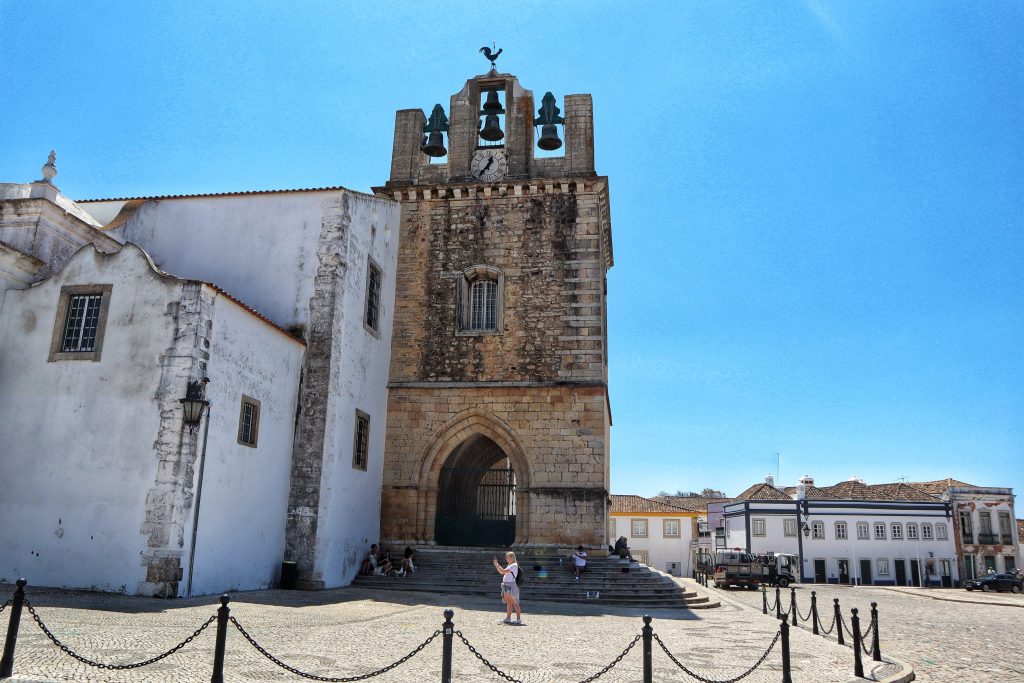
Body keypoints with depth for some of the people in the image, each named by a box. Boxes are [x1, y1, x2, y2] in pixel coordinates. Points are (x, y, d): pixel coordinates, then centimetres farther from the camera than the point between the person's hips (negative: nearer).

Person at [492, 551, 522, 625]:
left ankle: (519, 619, -5)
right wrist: (496, 564, 12)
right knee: (508, 603, 12)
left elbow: (503, 571, -20)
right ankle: (508, 618, 17)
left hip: (511, 585, -9)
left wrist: (497, 564, -13)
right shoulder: (509, 565, 18)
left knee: (514, 603, -7)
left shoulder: (514, 565, -12)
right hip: (506, 585, 9)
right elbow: (501, 572, 20)